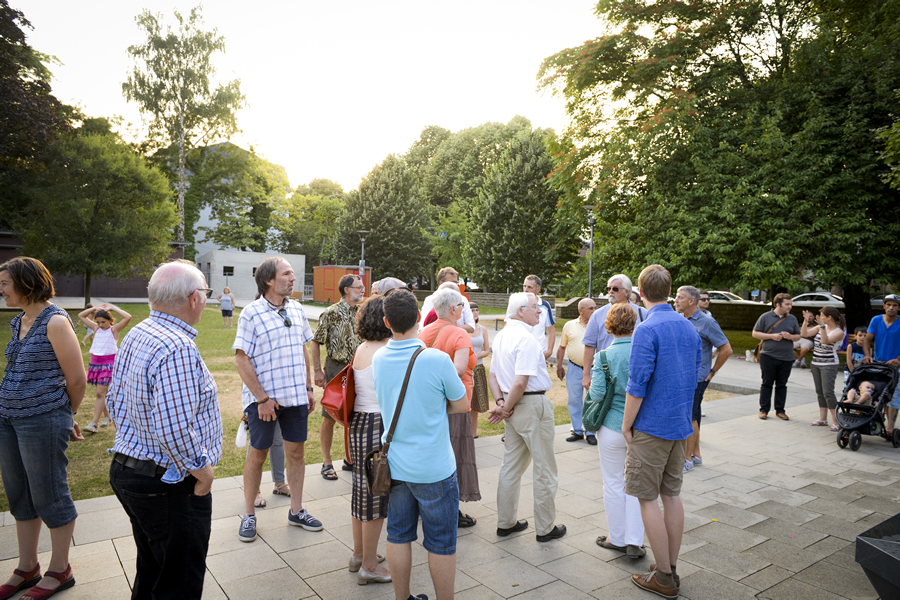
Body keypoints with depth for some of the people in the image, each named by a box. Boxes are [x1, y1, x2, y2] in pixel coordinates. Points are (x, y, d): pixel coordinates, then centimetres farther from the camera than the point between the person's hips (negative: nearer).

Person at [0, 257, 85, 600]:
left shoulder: (55, 322, -15)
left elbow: (77, 380, -13)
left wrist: (65, 418, 2)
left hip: (43, 421, -8)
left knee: (49, 495, 4)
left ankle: (59, 571, 21)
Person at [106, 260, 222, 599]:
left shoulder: (135, 336, 5)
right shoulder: (178, 348, -27)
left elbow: (115, 402, 12)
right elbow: (175, 429, -31)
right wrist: (202, 472, -16)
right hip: (169, 486, -9)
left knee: (150, 571, 26)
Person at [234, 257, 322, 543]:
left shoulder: (296, 309, 6)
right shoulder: (252, 313, -11)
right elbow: (241, 360, -13)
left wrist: (308, 387, 11)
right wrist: (262, 398, -16)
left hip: (295, 396, 5)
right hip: (263, 398, -5)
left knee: (296, 451, 11)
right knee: (258, 454, 8)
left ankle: (296, 511, 26)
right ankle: (248, 515, 25)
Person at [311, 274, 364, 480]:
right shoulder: (331, 313, -10)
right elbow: (315, 342, -8)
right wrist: (317, 371, -12)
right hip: (336, 368, -5)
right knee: (330, 416, 3)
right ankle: (327, 462, 16)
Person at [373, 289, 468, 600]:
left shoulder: (378, 359, -5)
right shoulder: (438, 360, -21)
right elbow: (461, 405, -7)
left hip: (395, 465, 5)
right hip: (434, 469, -5)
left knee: (398, 536, 19)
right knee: (441, 543, 12)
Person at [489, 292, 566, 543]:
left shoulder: (501, 336, 9)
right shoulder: (526, 339, -20)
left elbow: (493, 375, 13)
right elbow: (520, 382, -26)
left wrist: (501, 403, 3)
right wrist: (507, 408, -12)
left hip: (514, 407, 9)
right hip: (533, 405, -9)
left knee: (512, 465, 18)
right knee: (545, 470, 6)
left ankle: (506, 522, 29)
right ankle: (545, 528, 19)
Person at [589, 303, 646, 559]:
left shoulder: (604, 356, -14)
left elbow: (597, 393, -17)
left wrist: (592, 374, 1)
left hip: (613, 427, -2)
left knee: (614, 484, 12)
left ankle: (618, 539, 25)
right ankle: (635, 541, 16)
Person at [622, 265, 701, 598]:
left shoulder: (647, 330, -18)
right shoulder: (690, 328, 6)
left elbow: (637, 385, -20)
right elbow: (695, 374, 14)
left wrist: (626, 425, -8)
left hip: (652, 425, -8)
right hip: (681, 424, 8)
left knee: (648, 499, 3)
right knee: (672, 495, 16)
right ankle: (671, 568, 27)